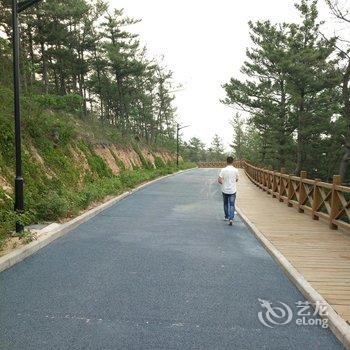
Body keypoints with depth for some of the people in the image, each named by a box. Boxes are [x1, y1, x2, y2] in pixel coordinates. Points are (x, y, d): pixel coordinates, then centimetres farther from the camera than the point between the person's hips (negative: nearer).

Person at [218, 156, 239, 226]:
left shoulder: (223, 170, -10)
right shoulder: (235, 170, -7)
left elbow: (219, 180, -13)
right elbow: (236, 180, 6)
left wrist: (223, 183, 7)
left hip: (225, 190, 1)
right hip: (232, 190, -1)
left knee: (225, 204, 19)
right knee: (232, 205, 2)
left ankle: (227, 217, 33)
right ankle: (231, 219, -12)